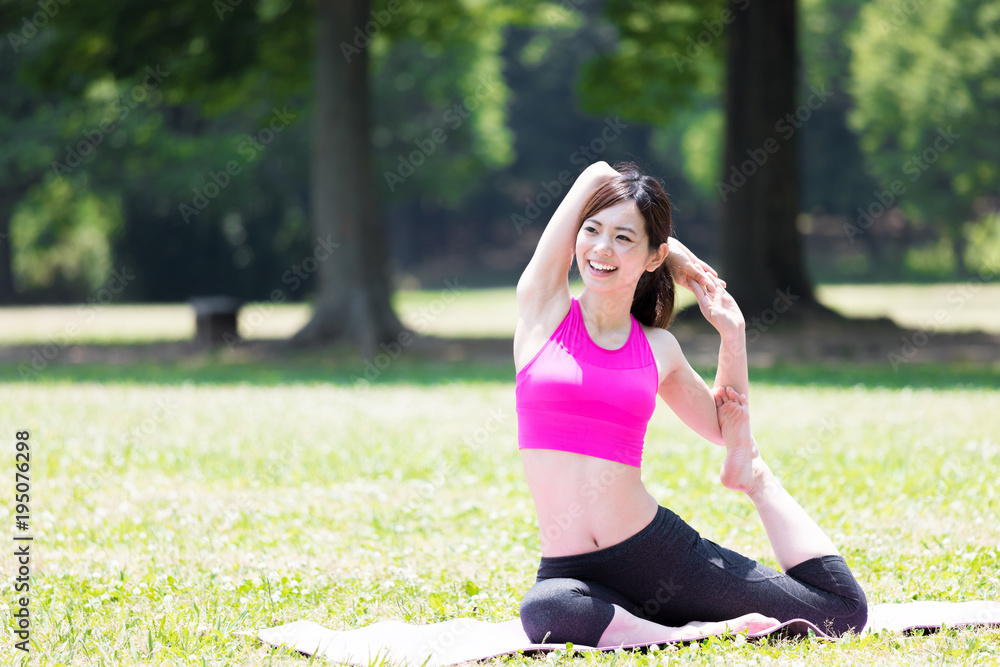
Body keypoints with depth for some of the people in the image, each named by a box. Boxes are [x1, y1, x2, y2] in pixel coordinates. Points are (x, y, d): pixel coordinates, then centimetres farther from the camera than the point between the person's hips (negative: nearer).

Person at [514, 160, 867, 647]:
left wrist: (732, 333, 12)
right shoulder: (543, 306, 1)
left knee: (843, 610, -5)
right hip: (570, 570, -2)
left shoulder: (657, 348, 7)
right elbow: (596, 173, 0)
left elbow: (724, 427, 25)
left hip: (658, 550, 2)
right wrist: (677, 255, 12)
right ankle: (698, 634, -18)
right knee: (546, 612, -41)